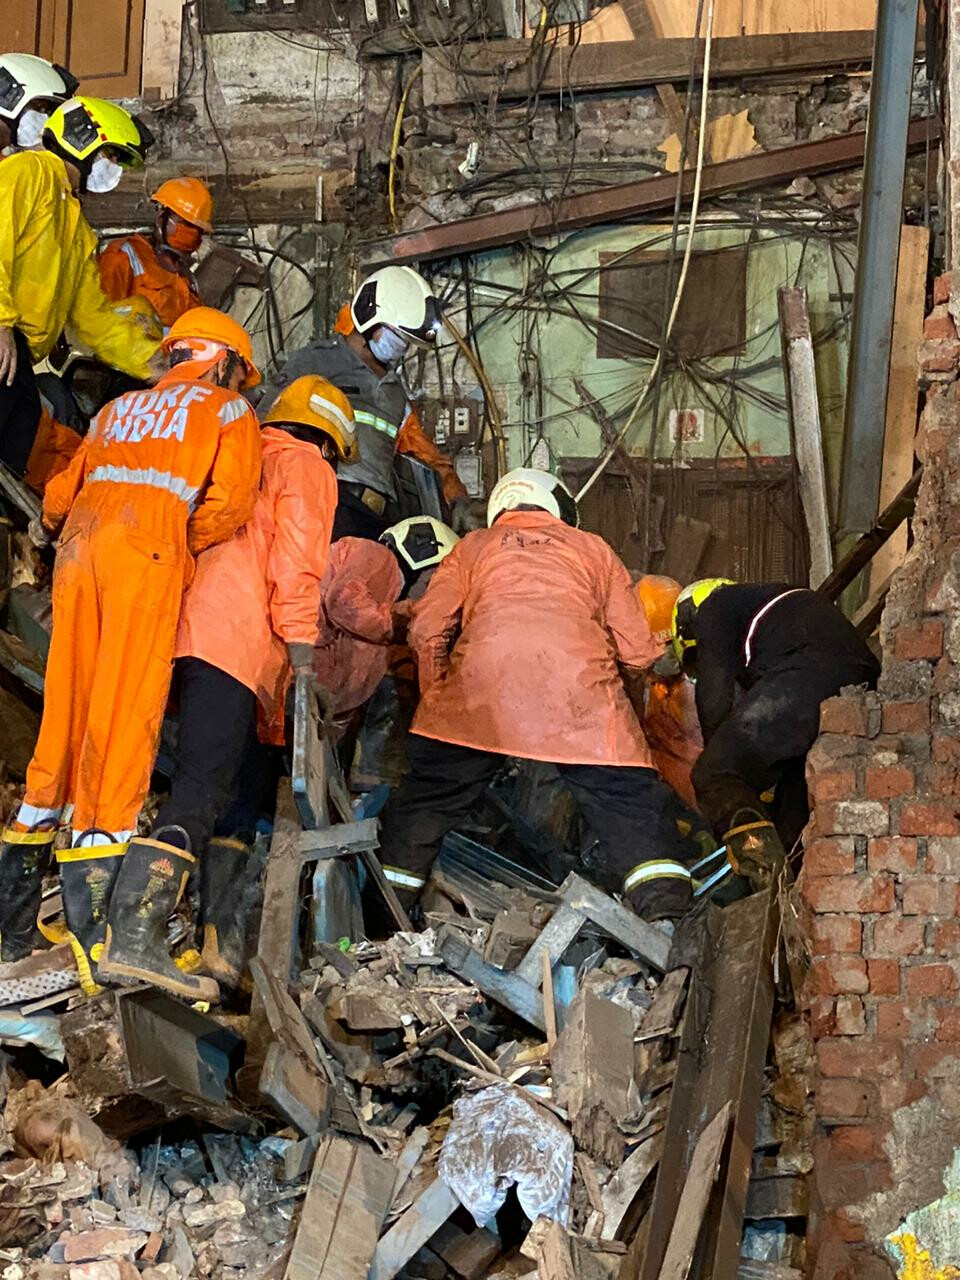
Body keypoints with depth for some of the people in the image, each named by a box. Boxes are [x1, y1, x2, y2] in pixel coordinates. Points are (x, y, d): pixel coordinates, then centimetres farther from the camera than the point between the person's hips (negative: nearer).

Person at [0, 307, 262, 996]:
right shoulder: (230, 410, 14)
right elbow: (230, 500, -2)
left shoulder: (120, 409, 30)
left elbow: (62, 492, 30)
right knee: (125, 714, -10)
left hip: (80, 549, 5)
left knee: (65, 712, 8)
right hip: (148, 552, -5)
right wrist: (186, 550, 12)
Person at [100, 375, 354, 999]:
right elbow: (296, 569, -6)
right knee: (200, 788, -17)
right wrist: (304, 663, -9)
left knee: (239, 788, 15)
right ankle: (132, 935, -27)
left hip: (189, 635, 9)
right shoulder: (307, 468, 7)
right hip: (236, 642, -9)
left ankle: (223, 932, 10)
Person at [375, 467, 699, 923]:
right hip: (580, 686, -1)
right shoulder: (593, 548, 29)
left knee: (428, 794, 17)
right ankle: (665, 911, -10)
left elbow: (427, 630, 12)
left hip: (480, 679, 1)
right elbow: (638, 652, 21)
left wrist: (438, 703, 25)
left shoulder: (472, 548, 28)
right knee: (630, 802, 5)